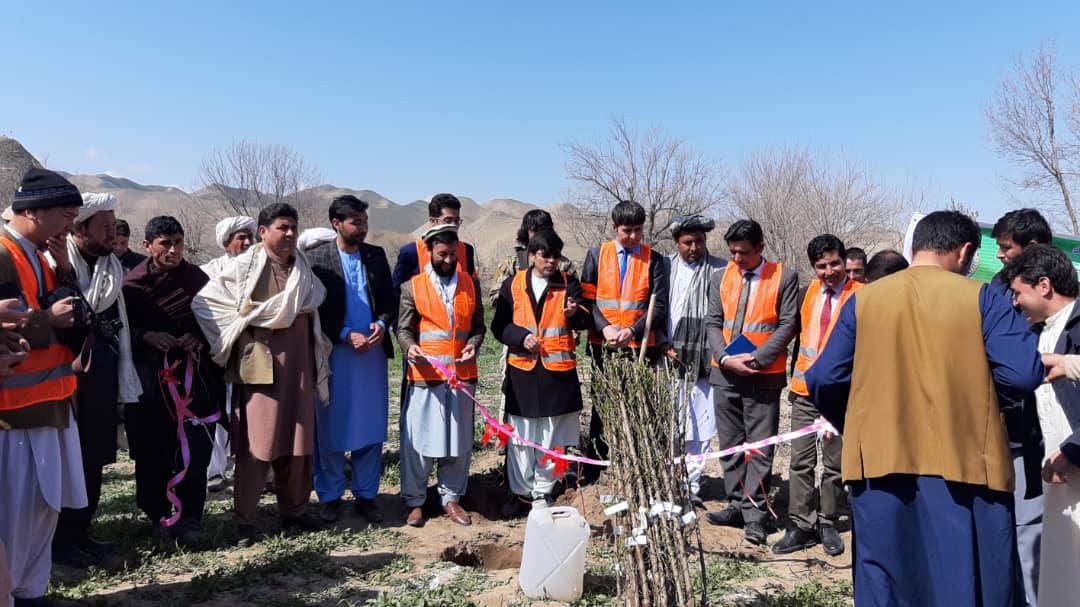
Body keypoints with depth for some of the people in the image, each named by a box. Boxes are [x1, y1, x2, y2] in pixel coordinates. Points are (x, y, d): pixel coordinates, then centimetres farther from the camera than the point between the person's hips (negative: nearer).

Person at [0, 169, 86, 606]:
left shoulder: (38, 256, 12)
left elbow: (69, 318, 10)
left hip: (50, 400, 9)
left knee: (44, 505, 16)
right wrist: (48, 320, -19)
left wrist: (65, 272, -2)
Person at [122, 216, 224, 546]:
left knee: (196, 452, -2)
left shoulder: (197, 277, 5)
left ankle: (190, 519, 10)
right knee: (153, 453, 4)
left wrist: (200, 337, -6)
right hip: (149, 380, -1)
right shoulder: (133, 284, 0)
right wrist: (147, 336, -14)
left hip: (194, 377, 1)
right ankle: (159, 516, 20)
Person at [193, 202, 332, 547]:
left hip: (298, 369, 5)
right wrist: (229, 341, -3)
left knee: (298, 444, 9)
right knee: (256, 446, -1)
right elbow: (202, 303, -5)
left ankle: (294, 512, 22)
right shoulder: (244, 267, -6)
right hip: (260, 368, -5)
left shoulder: (303, 269, 11)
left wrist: (317, 362, 17)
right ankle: (245, 521, 10)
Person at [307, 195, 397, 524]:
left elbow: (390, 299, 12)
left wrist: (382, 324, -8)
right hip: (333, 354, -3)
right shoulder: (316, 258, -5)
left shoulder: (377, 255, 8)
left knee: (371, 429, 8)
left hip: (373, 352, 4)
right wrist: (346, 335, -14)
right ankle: (330, 497, 20)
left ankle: (366, 495, 20)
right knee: (330, 429, 6)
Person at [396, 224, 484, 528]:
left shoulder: (471, 284, 10)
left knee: (460, 440, 9)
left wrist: (474, 344, -7)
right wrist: (409, 346, -19)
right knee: (417, 440, 2)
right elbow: (403, 328, 2)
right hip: (424, 375, -2)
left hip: (462, 375, 3)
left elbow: (478, 325, 13)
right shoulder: (413, 286, 2)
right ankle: (415, 501, 17)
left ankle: (451, 497, 24)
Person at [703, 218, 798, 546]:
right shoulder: (722, 278, 10)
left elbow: (788, 325, -6)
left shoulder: (784, 278, -2)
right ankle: (737, 505, 21)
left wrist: (756, 359, -14)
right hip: (725, 373, 4)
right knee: (730, 444, 11)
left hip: (764, 375, -4)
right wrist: (726, 358, -8)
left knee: (760, 447, -2)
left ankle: (754, 513, 4)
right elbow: (713, 322, 8)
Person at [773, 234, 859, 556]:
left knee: (834, 463, 8)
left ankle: (827, 524, 22)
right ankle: (801, 525, 14)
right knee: (801, 460, 6)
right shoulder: (810, 291, 9)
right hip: (805, 388, 5)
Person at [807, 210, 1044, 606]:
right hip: (964, 463, -2)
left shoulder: (864, 300, 3)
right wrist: (975, 375, 10)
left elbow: (823, 381, 0)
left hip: (881, 463, 2)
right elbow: (1024, 374, -11)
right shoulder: (980, 298, -3)